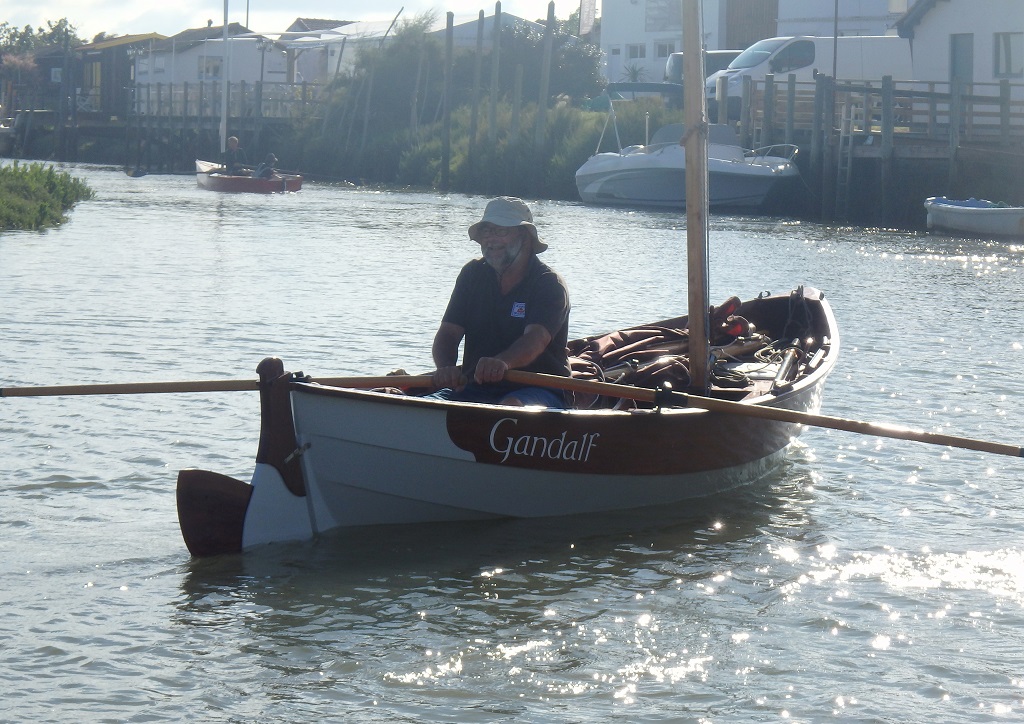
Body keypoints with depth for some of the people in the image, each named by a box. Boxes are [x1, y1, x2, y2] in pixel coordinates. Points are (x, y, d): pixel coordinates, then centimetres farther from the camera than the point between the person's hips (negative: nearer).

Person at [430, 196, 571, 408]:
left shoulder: (549, 284, -7)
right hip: (476, 387, 4)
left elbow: (536, 338, -25)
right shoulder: (472, 275, 9)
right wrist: (446, 368, -25)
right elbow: (448, 333, 0)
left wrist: (503, 363, -49)